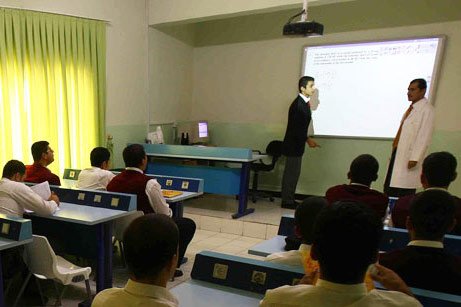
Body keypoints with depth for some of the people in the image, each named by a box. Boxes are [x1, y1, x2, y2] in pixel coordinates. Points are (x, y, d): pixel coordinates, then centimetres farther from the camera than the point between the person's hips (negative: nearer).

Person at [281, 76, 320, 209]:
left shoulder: (303, 103, 10)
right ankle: (287, 201, 9)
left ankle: (289, 199, 24)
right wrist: (307, 140, -16)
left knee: (293, 172, 15)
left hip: (296, 144, 10)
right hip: (293, 145, -10)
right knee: (291, 172, -1)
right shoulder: (298, 104, -20)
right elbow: (295, 127, -22)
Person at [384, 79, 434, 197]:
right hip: (398, 153, 8)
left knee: (403, 194, -6)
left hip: (409, 158, -8)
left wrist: (414, 158, -18)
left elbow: (424, 137, -14)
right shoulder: (412, 108, 16)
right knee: (389, 189, 9)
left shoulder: (426, 109, -9)